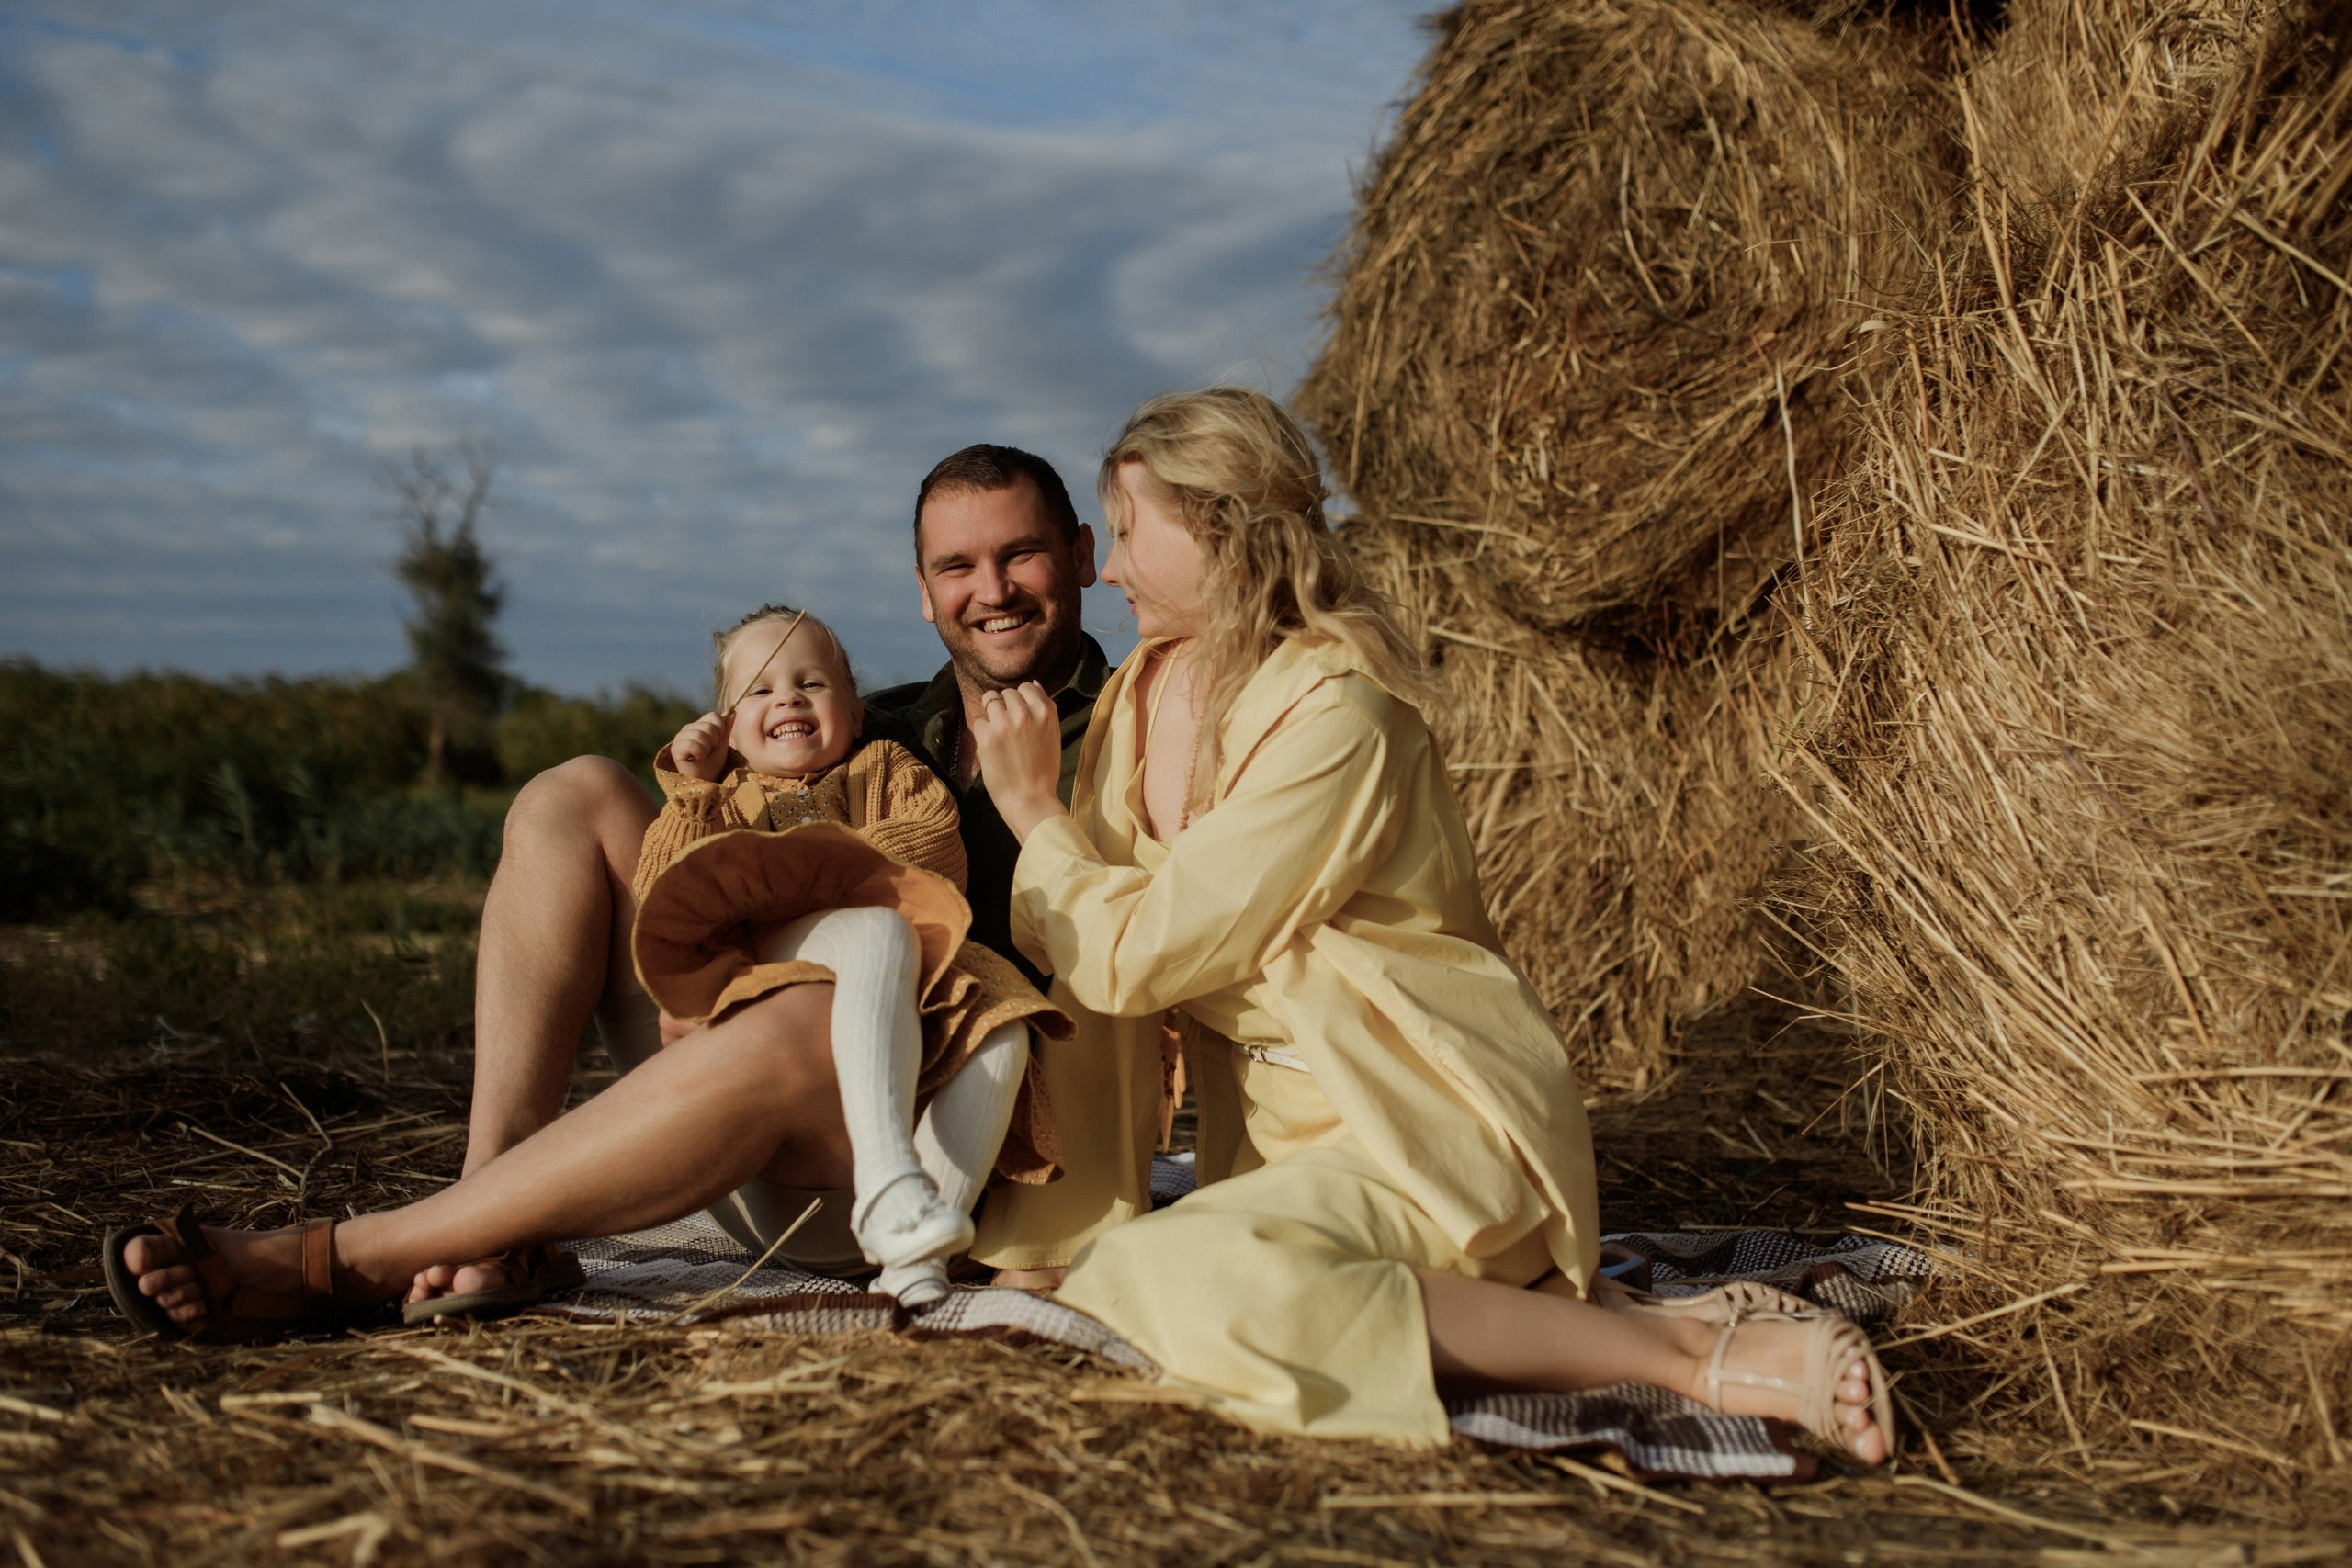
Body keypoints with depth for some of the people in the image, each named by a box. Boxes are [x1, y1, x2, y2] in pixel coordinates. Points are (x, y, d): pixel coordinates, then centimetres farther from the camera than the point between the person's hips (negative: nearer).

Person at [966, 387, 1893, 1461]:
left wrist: (1032, 813, -3)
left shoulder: (1334, 712, -17)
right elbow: (1084, 966, 10)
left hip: (1426, 1125, -8)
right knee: (1063, 1259, -15)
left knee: (1211, 1285, -34)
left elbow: (1140, 957, -17)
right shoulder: (1142, 695, 10)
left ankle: (1708, 1359, -25)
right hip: (1284, 1130, 8)